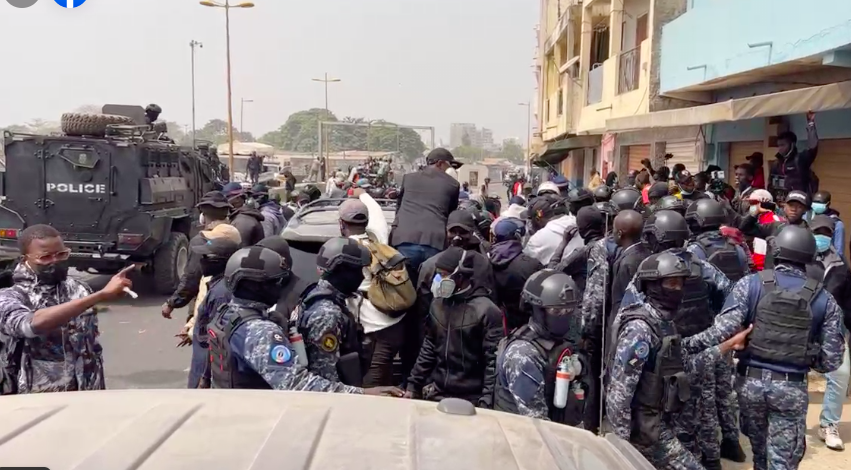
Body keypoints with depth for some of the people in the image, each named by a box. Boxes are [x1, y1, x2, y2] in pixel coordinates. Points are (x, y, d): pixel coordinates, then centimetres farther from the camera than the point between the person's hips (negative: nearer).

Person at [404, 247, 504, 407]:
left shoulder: (486, 311, -14)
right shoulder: (437, 304, 4)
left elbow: (494, 361, -14)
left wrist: (487, 402, -18)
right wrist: (413, 384, 11)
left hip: (470, 400, -5)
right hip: (436, 394, 5)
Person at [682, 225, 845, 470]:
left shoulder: (751, 284, -5)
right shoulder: (824, 299, 0)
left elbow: (724, 329, -17)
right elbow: (830, 361, 0)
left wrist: (686, 344, -10)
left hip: (750, 381, 1)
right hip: (792, 387, -1)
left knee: (759, 450, 23)